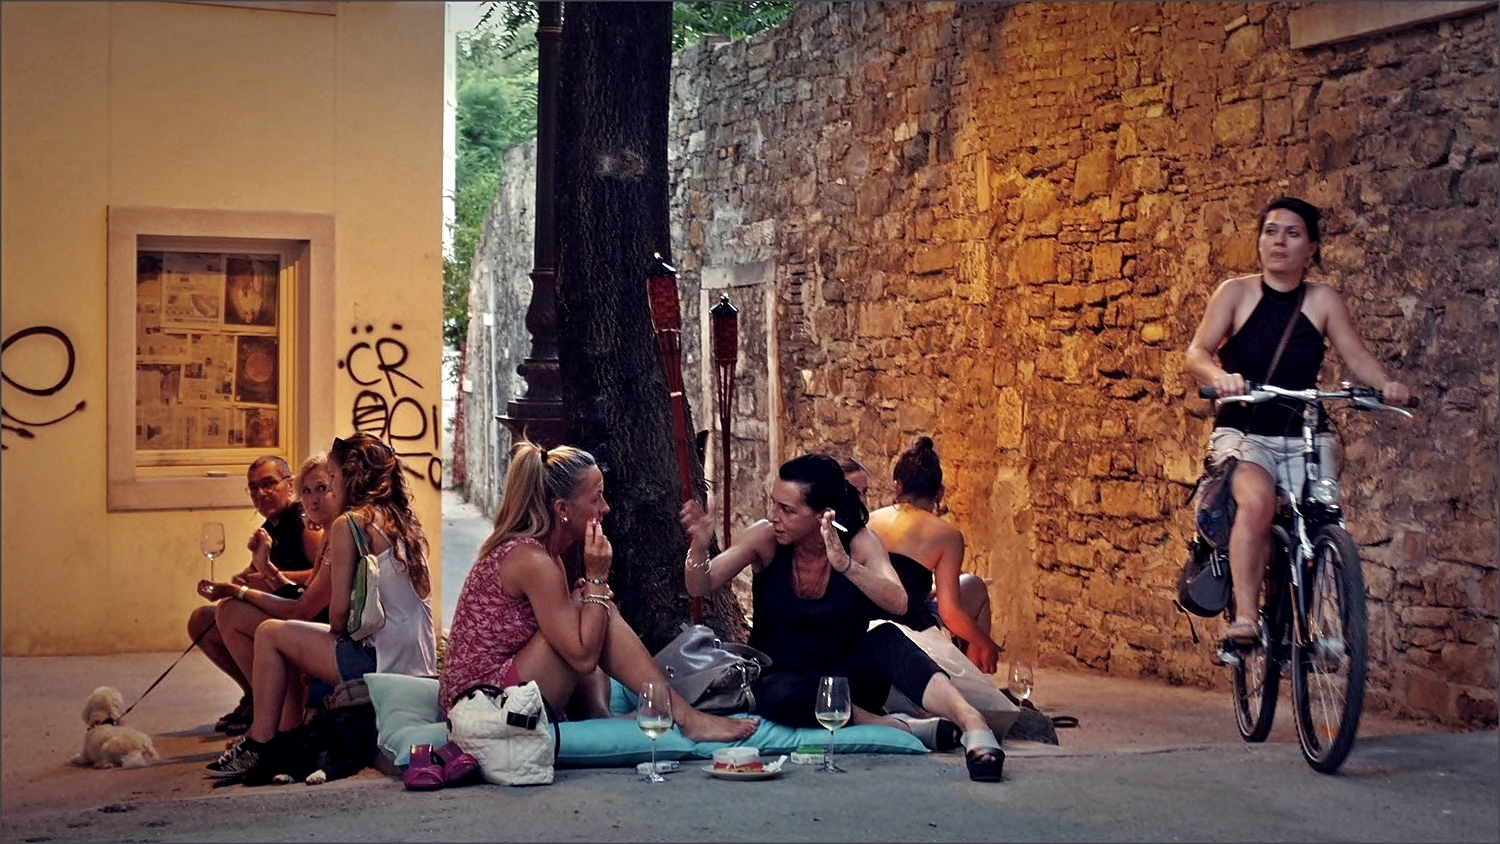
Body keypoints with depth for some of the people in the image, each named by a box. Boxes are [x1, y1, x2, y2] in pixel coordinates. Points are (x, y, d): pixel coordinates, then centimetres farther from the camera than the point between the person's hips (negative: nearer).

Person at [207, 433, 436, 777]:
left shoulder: (349, 523, -10)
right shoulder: (404, 522, 13)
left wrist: (337, 634, 11)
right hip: (420, 665, 8)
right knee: (293, 635, 24)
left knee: (270, 633, 7)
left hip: (384, 664, -8)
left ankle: (258, 748, 10)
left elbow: (339, 611, -11)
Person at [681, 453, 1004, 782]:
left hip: (845, 677, 0)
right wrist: (699, 546, -33)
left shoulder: (859, 542, -12)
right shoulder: (765, 538, -11)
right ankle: (901, 728, -28)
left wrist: (846, 565, -43)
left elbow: (898, 603, -28)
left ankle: (972, 722, -44)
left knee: (886, 639, -31)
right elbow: (701, 587, -12)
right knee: (780, 696, -36)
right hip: (782, 677, 0)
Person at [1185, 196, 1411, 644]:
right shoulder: (1236, 292, -2)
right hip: (1243, 432, -2)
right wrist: (1218, 376, -34)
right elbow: (1197, 353, -11)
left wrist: (1387, 384, -24)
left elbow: (1358, 357, -3)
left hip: (1304, 437, 2)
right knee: (1258, 501, -33)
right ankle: (1244, 616, -28)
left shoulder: (1323, 300, 3)